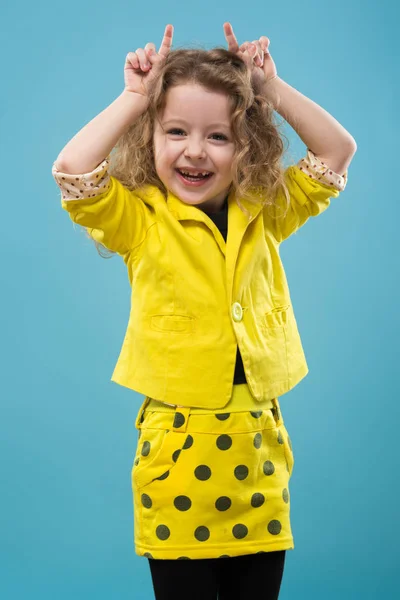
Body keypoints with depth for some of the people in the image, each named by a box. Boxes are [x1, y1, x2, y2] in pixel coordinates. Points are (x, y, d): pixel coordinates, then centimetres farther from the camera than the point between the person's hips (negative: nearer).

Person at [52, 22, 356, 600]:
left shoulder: (266, 214, 7)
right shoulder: (138, 220, -3)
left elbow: (338, 151, 7)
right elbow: (72, 171, -18)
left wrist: (272, 90, 2)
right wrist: (135, 97, -9)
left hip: (259, 444, 3)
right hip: (177, 446, -3)